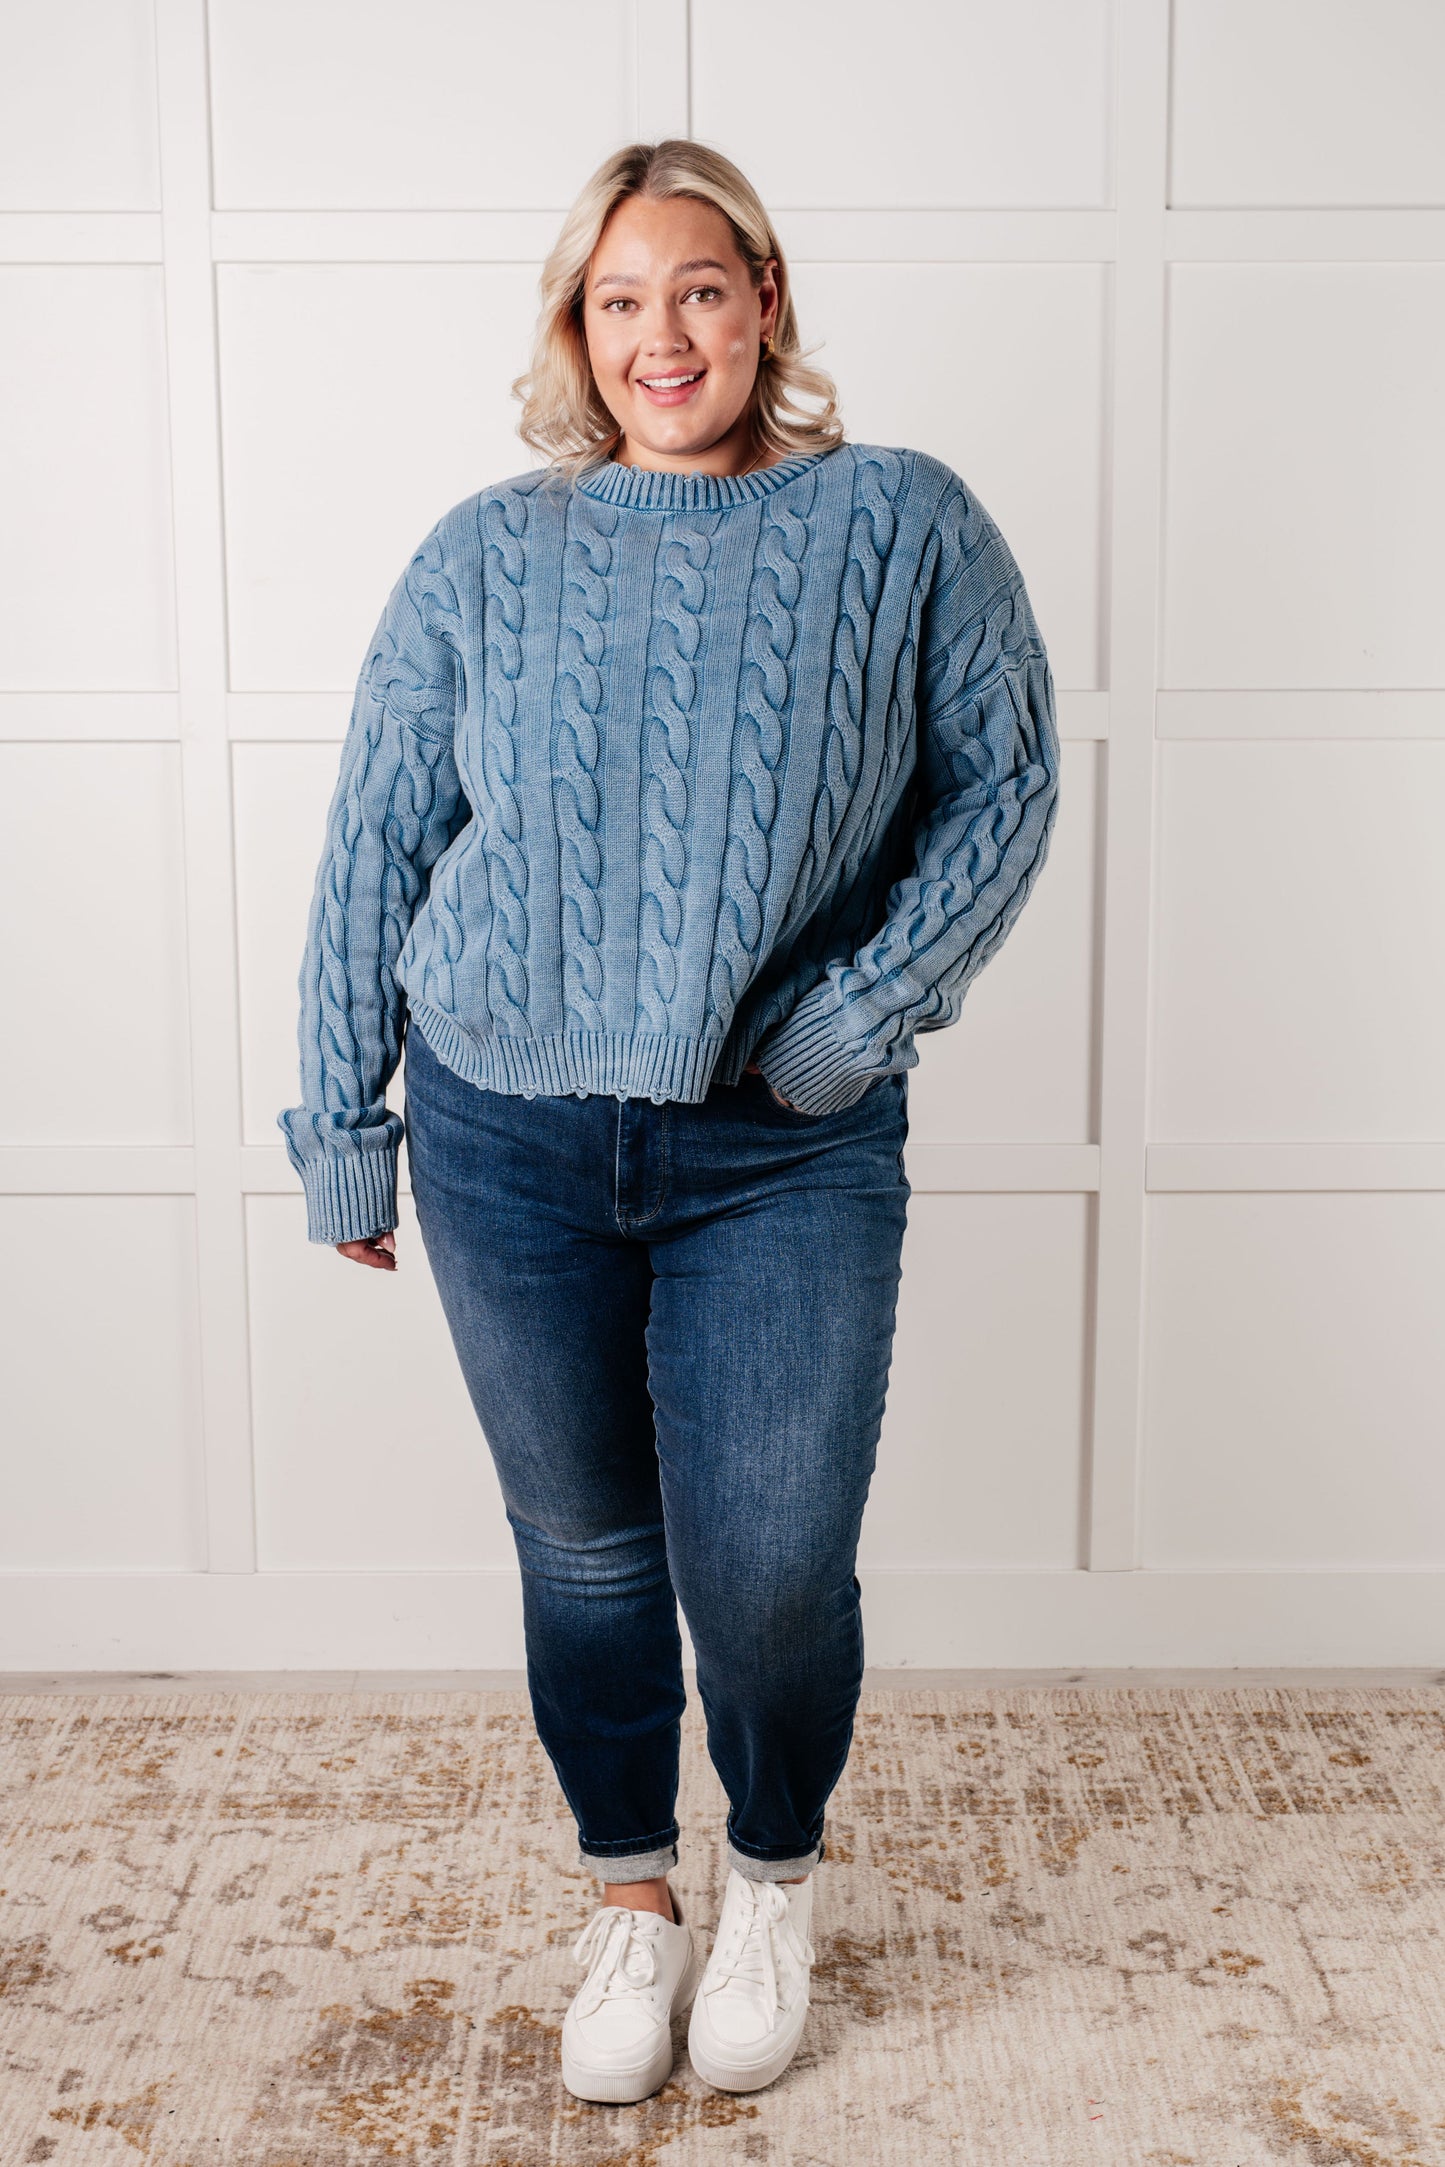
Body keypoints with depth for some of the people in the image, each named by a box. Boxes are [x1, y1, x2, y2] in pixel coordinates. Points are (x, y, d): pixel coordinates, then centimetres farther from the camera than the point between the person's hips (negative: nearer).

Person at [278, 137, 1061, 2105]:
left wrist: (864, 1009, -10)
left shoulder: (904, 526, 3)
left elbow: (1005, 783, 3)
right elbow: (376, 846, 7)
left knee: (769, 1569, -1)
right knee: (585, 1549, 12)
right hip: (509, 1138, 2)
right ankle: (632, 1903, 35)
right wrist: (342, 1123, 7)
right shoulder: (485, 557, 5)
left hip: (790, 1153, -1)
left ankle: (776, 1885, 31)